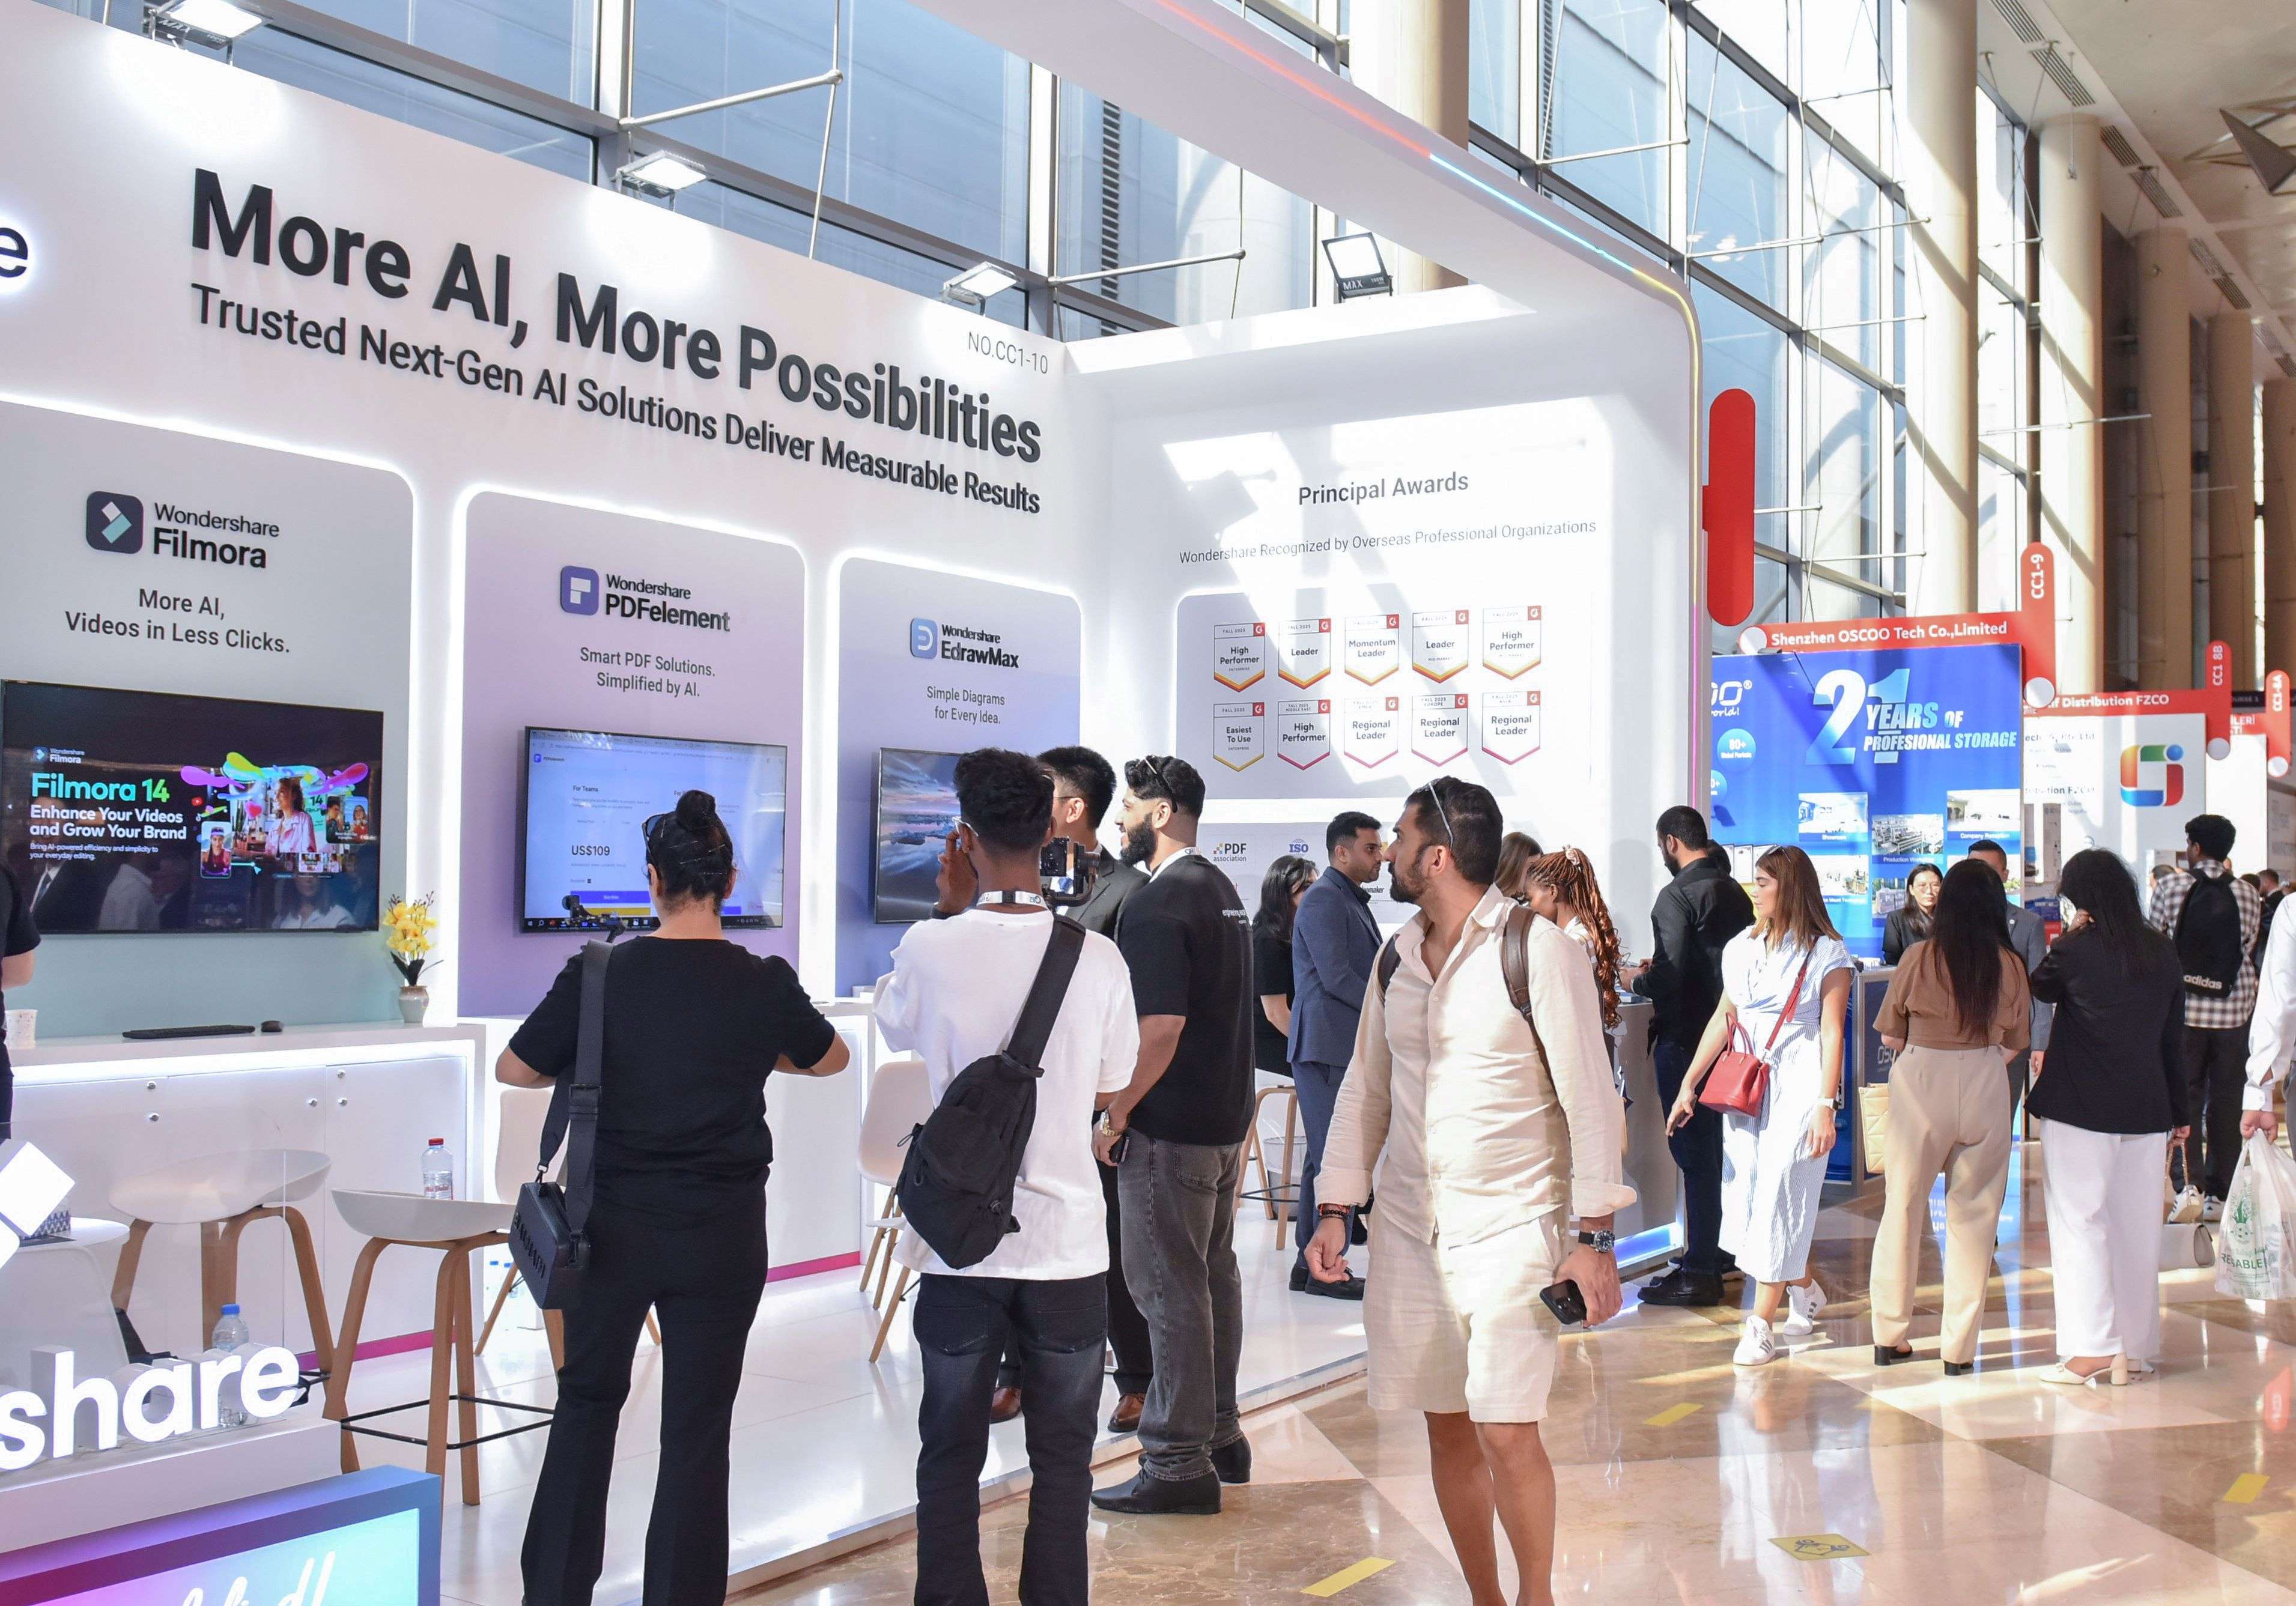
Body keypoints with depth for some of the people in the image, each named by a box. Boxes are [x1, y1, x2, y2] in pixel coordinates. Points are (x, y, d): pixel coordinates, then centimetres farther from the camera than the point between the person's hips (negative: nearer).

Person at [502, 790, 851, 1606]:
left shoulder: (599, 975, -10)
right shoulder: (764, 985, -8)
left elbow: (513, 1069, 1)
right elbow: (830, 1058, 12)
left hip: (615, 1223, 1)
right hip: (721, 1233, 0)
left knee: (587, 1402, 19)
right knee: (696, 1428, 7)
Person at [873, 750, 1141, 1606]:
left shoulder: (931, 948, -11)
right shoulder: (1098, 956, -8)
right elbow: (1109, 1089, 6)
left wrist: (951, 900, 13)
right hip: (1068, 1245, 0)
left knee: (949, 1459, 14)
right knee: (1062, 1462, 12)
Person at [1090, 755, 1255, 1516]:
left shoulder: (1159, 904, -17)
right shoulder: (1222, 891, 13)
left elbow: (1161, 1026, -24)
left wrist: (1116, 1114, -15)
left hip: (1169, 1128, -10)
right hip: (1226, 1117, 10)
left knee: (1170, 1288, -4)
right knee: (1215, 1275, 16)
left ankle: (1178, 1464, 2)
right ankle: (1219, 1436, 26)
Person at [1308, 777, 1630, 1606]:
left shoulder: (1537, 948, -10)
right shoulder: (1396, 957, 9)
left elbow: (1590, 1096, -10)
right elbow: (1364, 1091, 15)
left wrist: (1592, 1236, -13)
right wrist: (1335, 1209, 8)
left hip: (1511, 1225, -5)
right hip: (1410, 1227, 6)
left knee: (1505, 1431, -11)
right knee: (1447, 1429, 9)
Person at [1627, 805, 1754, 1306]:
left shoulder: (1678, 895, -17)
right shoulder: (1736, 892, 10)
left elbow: (1669, 978, -22)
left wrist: (1640, 981, -1)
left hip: (1685, 1039, -8)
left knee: (1694, 1154, -4)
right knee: (1715, 1147, 18)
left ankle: (1700, 1272, 0)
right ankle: (1721, 1250, 29)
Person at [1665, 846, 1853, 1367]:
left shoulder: (1826, 953, -5)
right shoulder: (1741, 947, 10)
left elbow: (1831, 1032, -7)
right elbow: (1723, 1018, 15)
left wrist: (1825, 1106, -13)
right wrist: (1689, 1084, 13)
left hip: (1798, 1088, -6)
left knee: (1778, 1198, -5)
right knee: (1743, 1196, 7)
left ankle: (1762, 1323, 1)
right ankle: (1804, 1290, 30)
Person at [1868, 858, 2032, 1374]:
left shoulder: (1920, 957, -9)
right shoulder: (2011, 966, -4)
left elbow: (1890, 1034, 0)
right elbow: (2014, 1042, 6)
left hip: (1920, 1081, -1)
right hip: (1986, 1090, 1)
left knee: (1903, 1208, 12)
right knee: (1974, 1216, 10)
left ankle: (1889, 1337, 20)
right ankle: (1959, 1348, 14)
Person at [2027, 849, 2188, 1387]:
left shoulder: (2076, 952, -12)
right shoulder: (2163, 952, 4)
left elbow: (2040, 989, 9)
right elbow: (2175, 1037, 10)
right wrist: (2179, 1112, 16)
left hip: (2080, 1111, -5)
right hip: (2146, 1110, 5)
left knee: (2080, 1222, -1)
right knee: (2137, 1225, 11)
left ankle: (2094, 1348, -5)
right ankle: (2136, 1347, 17)